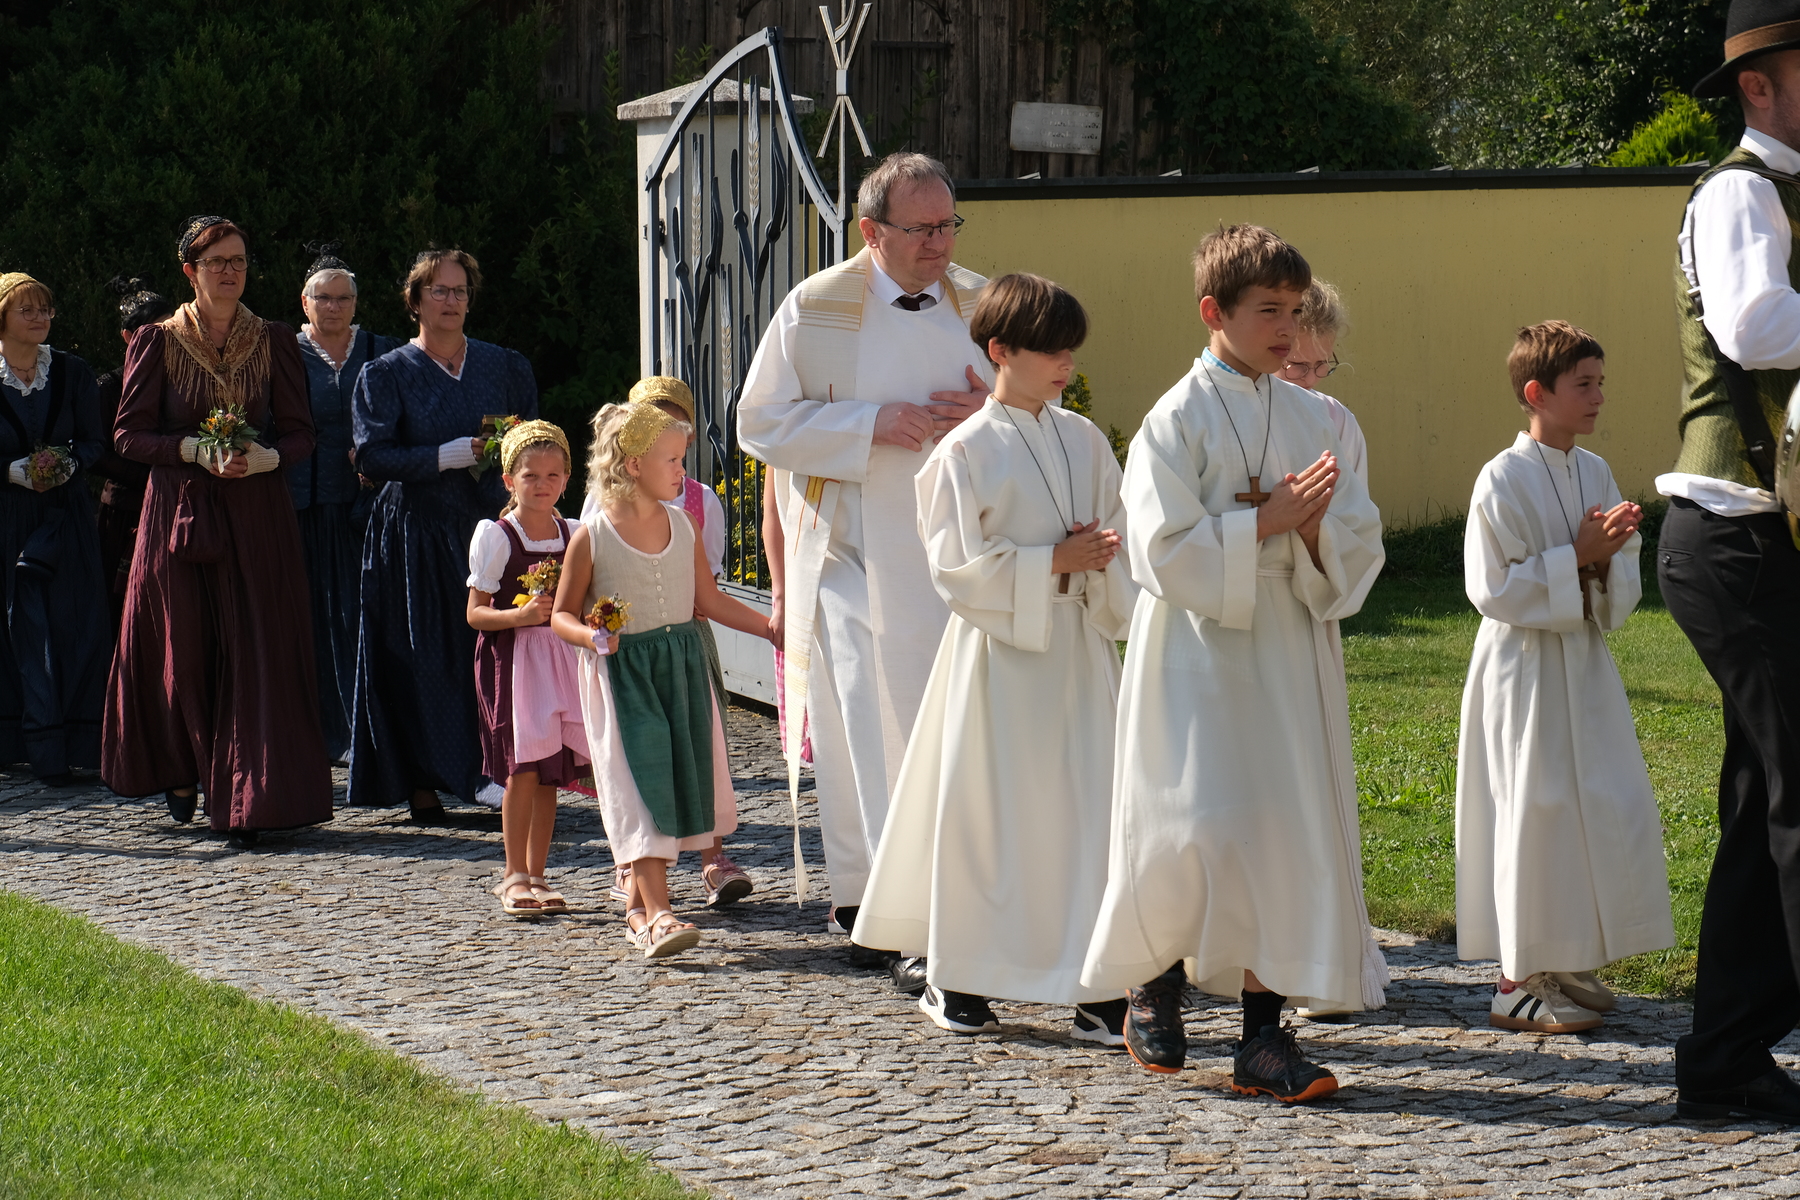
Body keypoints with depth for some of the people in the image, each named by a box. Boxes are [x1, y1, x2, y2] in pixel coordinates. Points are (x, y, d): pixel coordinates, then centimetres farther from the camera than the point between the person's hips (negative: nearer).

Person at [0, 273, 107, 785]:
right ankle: (47, 751, -1)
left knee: (73, 624, -3)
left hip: (65, 517, 2)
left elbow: (95, 440, 8)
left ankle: (79, 740, 2)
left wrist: (69, 463, -12)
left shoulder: (73, 373, 5)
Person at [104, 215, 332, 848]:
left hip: (257, 515, 1)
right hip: (178, 509, 0)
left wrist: (264, 457, -14)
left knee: (255, 654, -6)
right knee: (182, 649, 3)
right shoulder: (157, 342, 3)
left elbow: (300, 433, 7)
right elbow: (129, 433, 1)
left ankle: (245, 801, -7)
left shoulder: (274, 342, 7)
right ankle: (182, 773, 24)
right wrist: (195, 449, -14)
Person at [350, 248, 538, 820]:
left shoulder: (506, 367, 15)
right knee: (423, 659, -4)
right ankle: (422, 781, 0)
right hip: (416, 534, -2)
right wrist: (452, 455, -14)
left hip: (491, 525, 2)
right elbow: (372, 457, -6)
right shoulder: (386, 375, 6)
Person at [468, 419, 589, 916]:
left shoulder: (571, 535, 8)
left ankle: (536, 875, 14)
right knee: (523, 767, -8)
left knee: (550, 772, 5)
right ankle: (514, 874, 2)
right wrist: (518, 615, -24)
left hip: (560, 655, 5)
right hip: (511, 657, -5)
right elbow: (476, 612, -7)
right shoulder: (494, 536, -7)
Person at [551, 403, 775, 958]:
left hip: (682, 665, 5)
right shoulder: (593, 536, -9)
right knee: (640, 781, -14)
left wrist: (773, 628, 10)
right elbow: (562, 615, -2)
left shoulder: (683, 525, 5)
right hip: (621, 672, -5)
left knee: (682, 779, 5)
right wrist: (592, 637, -23)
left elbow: (709, 600, 13)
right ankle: (657, 916, -19)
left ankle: (640, 902, 21)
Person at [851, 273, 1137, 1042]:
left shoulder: (1084, 441, 9)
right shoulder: (965, 451, -7)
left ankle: (1095, 987, 3)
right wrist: (1052, 564, -15)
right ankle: (954, 979, 17)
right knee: (986, 817, 3)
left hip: (1077, 652, 4)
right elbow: (956, 569, -11)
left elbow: (1116, 541, 14)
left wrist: (1100, 558, -8)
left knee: (1090, 805, 0)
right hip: (1000, 655, -4)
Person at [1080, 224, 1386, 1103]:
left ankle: (1265, 1036, 4)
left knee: (1292, 830, 0)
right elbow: (1166, 552, -14)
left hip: (1289, 650, 5)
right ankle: (1154, 978, 19)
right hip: (1200, 646, -5)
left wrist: (1315, 534, -13)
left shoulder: (1310, 420, 8)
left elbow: (1358, 545, 8)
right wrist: (1267, 521, -17)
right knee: (1199, 830, -10)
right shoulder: (1177, 420, -6)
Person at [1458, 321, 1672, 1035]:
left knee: (1606, 810, 7)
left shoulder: (1595, 474, 8)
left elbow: (1623, 585, 12)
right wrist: (1577, 558, -19)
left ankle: (1563, 967, 19)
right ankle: (1519, 983, 4)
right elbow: (1494, 588, -17)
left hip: (1584, 663, 7)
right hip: (1526, 668, -7)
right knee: (1535, 814, -5)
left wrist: (1609, 555, -10)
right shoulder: (1503, 480, -13)